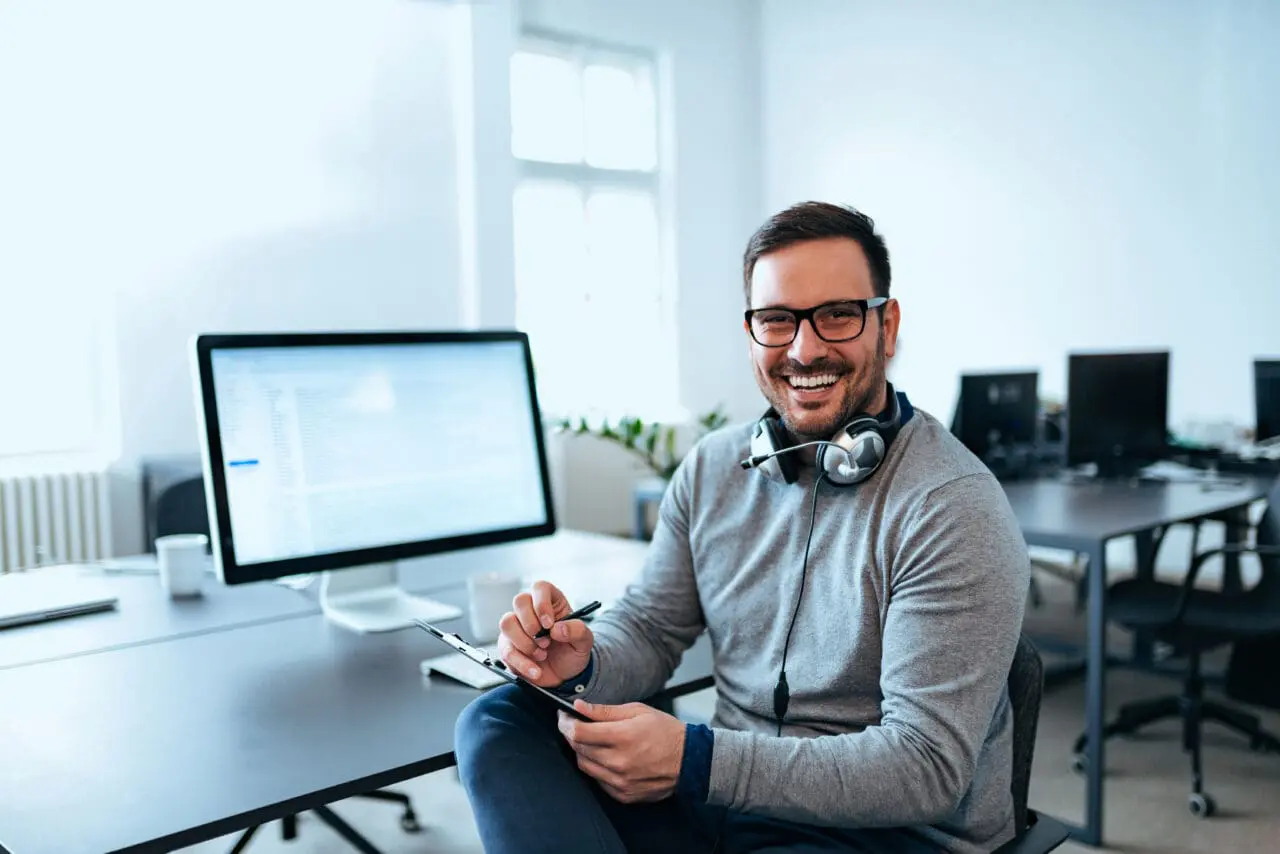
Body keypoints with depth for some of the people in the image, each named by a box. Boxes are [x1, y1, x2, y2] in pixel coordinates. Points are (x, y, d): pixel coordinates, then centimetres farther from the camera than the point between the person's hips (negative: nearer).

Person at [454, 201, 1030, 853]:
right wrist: (586, 663, -17)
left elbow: (928, 766, -21)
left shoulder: (956, 512, -18)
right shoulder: (711, 469, 4)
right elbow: (648, 627, 8)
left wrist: (695, 759, -28)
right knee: (497, 720, -9)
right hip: (727, 797, 7)